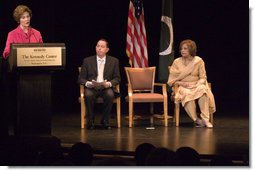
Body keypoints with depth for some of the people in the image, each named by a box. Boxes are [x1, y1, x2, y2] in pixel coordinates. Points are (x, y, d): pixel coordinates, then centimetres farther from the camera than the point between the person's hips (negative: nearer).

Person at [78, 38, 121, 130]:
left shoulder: (114, 61, 11)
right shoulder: (87, 61, 9)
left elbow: (117, 78, 9)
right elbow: (81, 78, 8)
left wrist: (109, 83, -13)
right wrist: (88, 83, -15)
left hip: (106, 87, 0)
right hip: (91, 87, 0)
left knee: (110, 95, -34)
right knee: (88, 95, -35)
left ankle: (105, 121, -16)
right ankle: (90, 121, -17)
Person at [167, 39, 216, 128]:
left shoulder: (198, 61, 5)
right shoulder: (177, 62, 5)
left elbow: (203, 78, 6)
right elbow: (171, 81, 4)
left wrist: (197, 84, -14)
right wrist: (182, 83, -13)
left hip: (196, 86, 1)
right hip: (183, 87, -1)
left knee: (202, 89, -35)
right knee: (187, 93, -38)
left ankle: (205, 119, -35)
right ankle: (196, 120, -32)